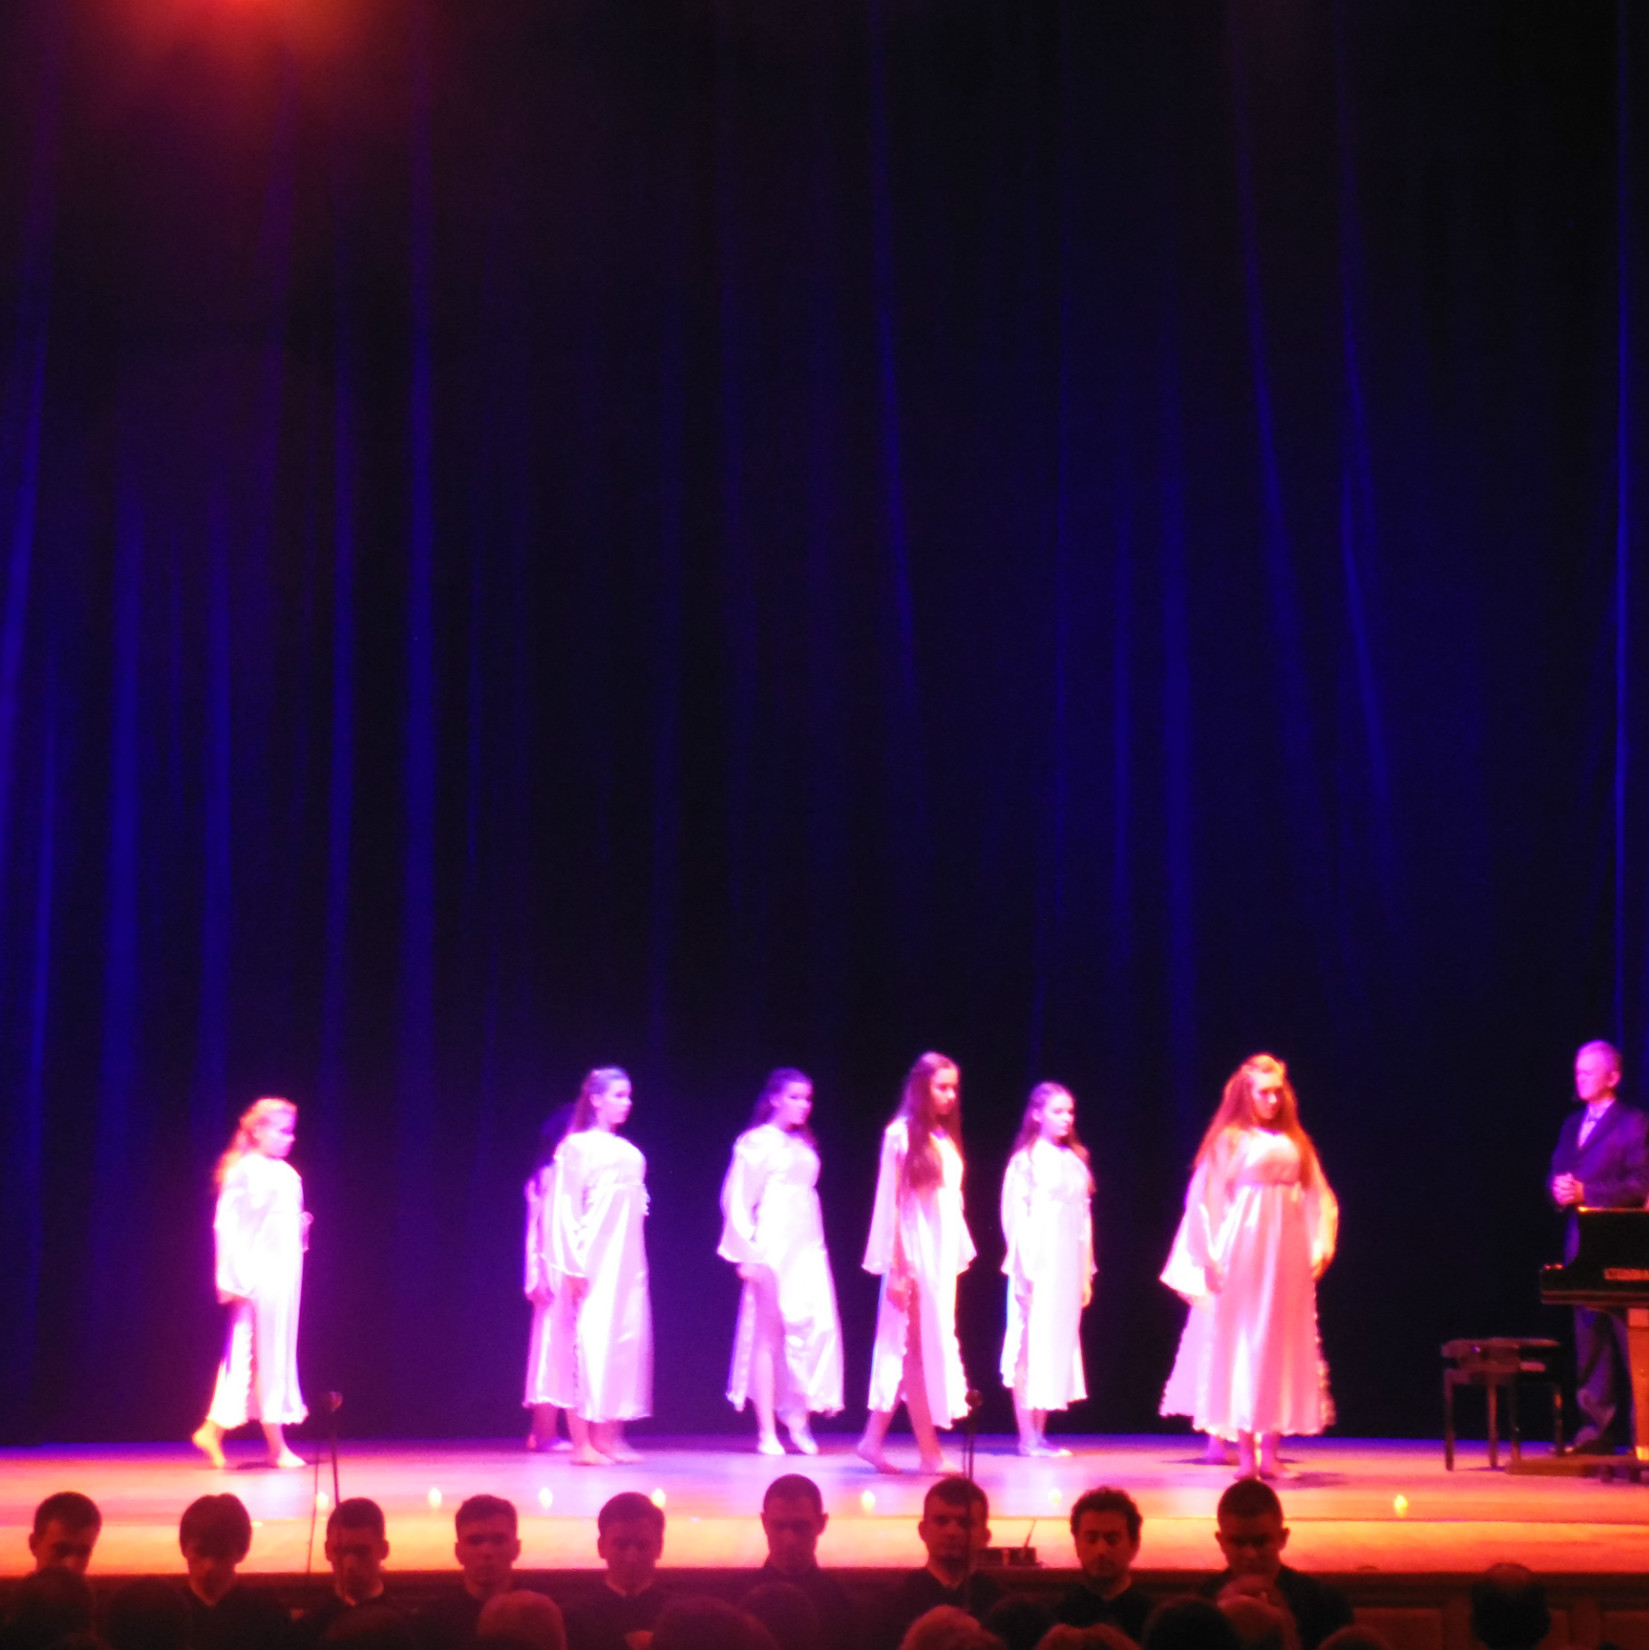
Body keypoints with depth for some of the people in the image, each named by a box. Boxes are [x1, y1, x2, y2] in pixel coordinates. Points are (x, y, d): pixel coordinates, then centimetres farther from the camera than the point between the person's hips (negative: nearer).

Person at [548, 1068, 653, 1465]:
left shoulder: (629, 1153, 15)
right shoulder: (577, 1147, -3)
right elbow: (567, 1208, -7)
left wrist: (636, 1264, 12)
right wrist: (574, 1265, -13)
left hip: (626, 1261, 7)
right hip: (593, 1260, -7)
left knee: (624, 1342, 4)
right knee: (588, 1342, -8)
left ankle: (609, 1436, 9)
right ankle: (582, 1441, -7)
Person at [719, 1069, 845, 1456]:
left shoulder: (804, 1146, 16)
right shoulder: (757, 1142, -2)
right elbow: (738, 1200, -5)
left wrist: (815, 1245, 11)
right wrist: (748, 1253, -10)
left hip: (807, 1248, 6)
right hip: (772, 1247, -6)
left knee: (816, 1326, -7)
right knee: (769, 1334, -5)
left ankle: (799, 1417, 2)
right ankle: (766, 1433, -3)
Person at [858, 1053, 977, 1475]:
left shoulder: (946, 1138, 13)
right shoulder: (901, 1134, -8)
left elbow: (951, 1202, 14)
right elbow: (889, 1203, -10)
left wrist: (959, 1257, 9)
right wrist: (896, 1265, -14)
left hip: (943, 1254, 7)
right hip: (914, 1254, -7)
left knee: (908, 1350, 8)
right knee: (919, 1348, -3)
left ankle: (874, 1438, 13)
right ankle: (930, 1452, 0)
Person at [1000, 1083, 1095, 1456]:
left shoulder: (1076, 1161, 13)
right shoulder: (1026, 1160, -4)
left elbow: (1084, 1219, 15)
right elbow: (1015, 1216, -7)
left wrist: (1086, 1272, 12)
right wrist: (1024, 1271, -13)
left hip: (1067, 1268, 6)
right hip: (1037, 1268, -6)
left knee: (1057, 1346, 6)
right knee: (1030, 1346, -4)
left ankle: (1039, 1433, 12)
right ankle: (1028, 1436, -1)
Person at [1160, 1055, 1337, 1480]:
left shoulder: (1295, 1141, 11)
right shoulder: (1230, 1140, -1)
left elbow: (1317, 1198, 14)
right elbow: (1206, 1198, -3)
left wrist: (1321, 1246, 3)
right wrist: (1210, 1258, -8)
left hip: (1288, 1253, 4)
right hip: (1243, 1251, -4)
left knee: (1283, 1347, 4)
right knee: (1241, 1346, -3)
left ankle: (1271, 1452, 9)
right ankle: (1245, 1453, 1)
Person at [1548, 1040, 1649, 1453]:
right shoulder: (1572, 1125, 20)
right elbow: (1558, 1175, 21)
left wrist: (1586, 1193, -16)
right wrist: (1559, 1190, -3)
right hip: (1581, 1244, 7)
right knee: (1589, 1341, 6)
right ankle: (1597, 1427, 9)